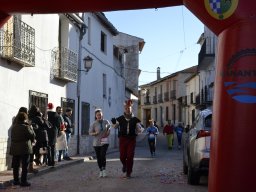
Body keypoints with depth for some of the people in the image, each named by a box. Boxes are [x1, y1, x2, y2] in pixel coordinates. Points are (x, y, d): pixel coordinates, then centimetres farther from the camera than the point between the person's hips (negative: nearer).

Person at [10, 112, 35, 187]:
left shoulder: (13, 127, 6)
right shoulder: (26, 127, -14)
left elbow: (12, 137, 15)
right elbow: (32, 136, -10)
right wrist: (31, 128, 4)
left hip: (14, 149, 6)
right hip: (24, 149, -6)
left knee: (16, 165, 13)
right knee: (25, 166, 1)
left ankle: (16, 180, 19)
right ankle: (23, 181, 0)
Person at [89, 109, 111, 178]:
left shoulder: (106, 122, 0)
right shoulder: (94, 124, -6)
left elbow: (109, 128, 18)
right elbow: (90, 133, -2)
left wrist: (108, 133, 0)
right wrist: (95, 133, -20)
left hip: (104, 142, 0)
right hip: (96, 143, 0)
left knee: (103, 155, -16)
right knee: (98, 157, 5)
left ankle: (104, 170, -1)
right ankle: (101, 171, 20)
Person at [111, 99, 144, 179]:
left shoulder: (135, 119, 2)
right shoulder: (120, 119, 4)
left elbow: (139, 130, 4)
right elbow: (115, 127, 14)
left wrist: (141, 129, -19)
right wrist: (114, 123, -8)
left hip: (131, 139, -1)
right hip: (122, 139, 1)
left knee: (130, 156, -3)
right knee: (122, 156, 1)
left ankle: (128, 173, 9)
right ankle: (124, 165, 35)